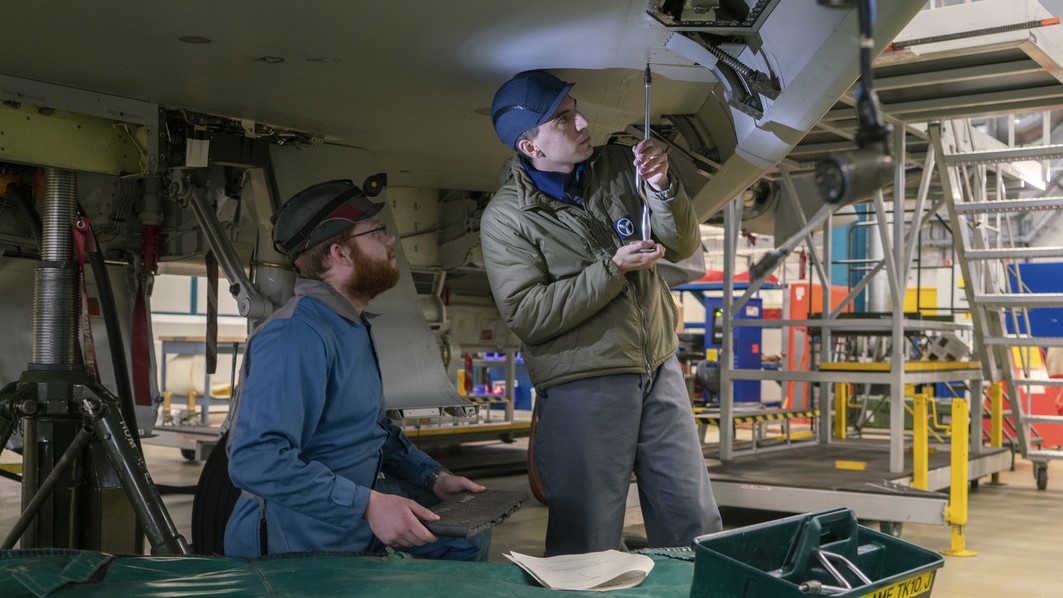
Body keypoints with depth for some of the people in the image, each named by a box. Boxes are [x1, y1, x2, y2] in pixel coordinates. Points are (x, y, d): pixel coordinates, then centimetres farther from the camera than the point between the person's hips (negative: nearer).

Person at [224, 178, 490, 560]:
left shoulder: (354, 327, 12)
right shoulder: (296, 335, -23)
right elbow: (256, 459, -33)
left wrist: (433, 478, 10)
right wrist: (368, 505, -34)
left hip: (352, 521, 10)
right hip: (294, 545, -10)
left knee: (469, 533, 13)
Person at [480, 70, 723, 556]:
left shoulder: (617, 166, 4)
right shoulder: (505, 217, -9)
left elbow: (683, 245, 7)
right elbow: (527, 314, -17)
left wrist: (663, 188, -12)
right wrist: (613, 269, -18)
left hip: (660, 370, 5)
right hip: (583, 389, -5)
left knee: (696, 530, 14)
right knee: (588, 547, 5)